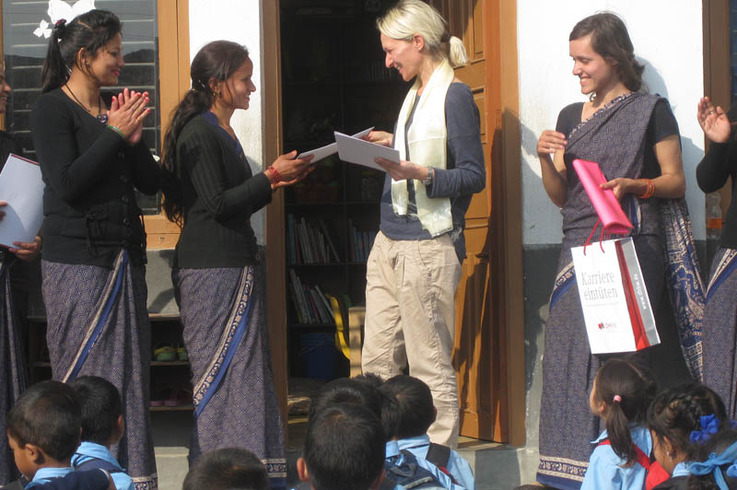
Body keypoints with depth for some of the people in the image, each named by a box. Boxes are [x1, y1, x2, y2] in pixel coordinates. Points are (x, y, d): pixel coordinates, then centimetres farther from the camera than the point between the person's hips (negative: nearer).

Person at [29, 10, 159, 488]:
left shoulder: (116, 111, 13)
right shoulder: (53, 109, -6)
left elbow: (151, 182, 11)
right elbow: (67, 184, -16)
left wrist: (134, 138, -5)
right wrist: (114, 135, -15)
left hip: (124, 259, 7)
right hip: (78, 259, -7)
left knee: (131, 374, 7)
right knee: (86, 378, -5)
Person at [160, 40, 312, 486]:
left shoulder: (223, 132, 18)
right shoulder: (199, 133, -11)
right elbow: (217, 204, -17)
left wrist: (274, 183, 9)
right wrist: (271, 177, -12)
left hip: (237, 264, 10)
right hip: (212, 269, -10)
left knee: (245, 365, 8)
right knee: (222, 367, -7)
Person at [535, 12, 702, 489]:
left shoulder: (651, 110, 1)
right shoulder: (571, 116, 15)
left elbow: (675, 181, 1)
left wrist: (632, 186, -16)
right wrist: (547, 160, -1)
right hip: (579, 248, 5)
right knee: (570, 354, -2)